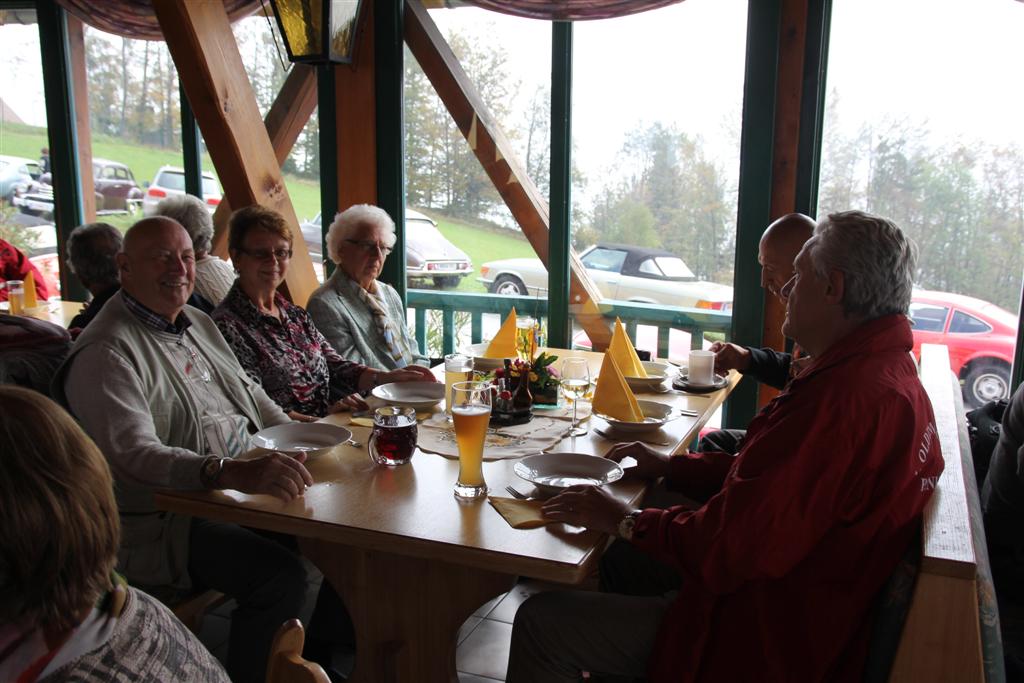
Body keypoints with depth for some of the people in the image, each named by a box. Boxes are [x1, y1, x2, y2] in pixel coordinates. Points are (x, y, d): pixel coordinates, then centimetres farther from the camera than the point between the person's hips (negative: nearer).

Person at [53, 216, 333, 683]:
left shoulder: (196, 322, 14)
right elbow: (133, 454, -28)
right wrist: (231, 473, -43)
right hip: (165, 524, -8)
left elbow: (247, 391, 24)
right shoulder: (106, 353, -16)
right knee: (280, 576, -28)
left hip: (244, 485, 9)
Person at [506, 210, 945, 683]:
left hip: (769, 643, -11)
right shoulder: (893, 374, 6)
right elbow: (771, 474, 15)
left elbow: (727, 546, -29)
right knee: (621, 562, 26)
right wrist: (670, 466, 10)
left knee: (539, 623, -6)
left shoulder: (844, 400, -31)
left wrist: (626, 521, -13)